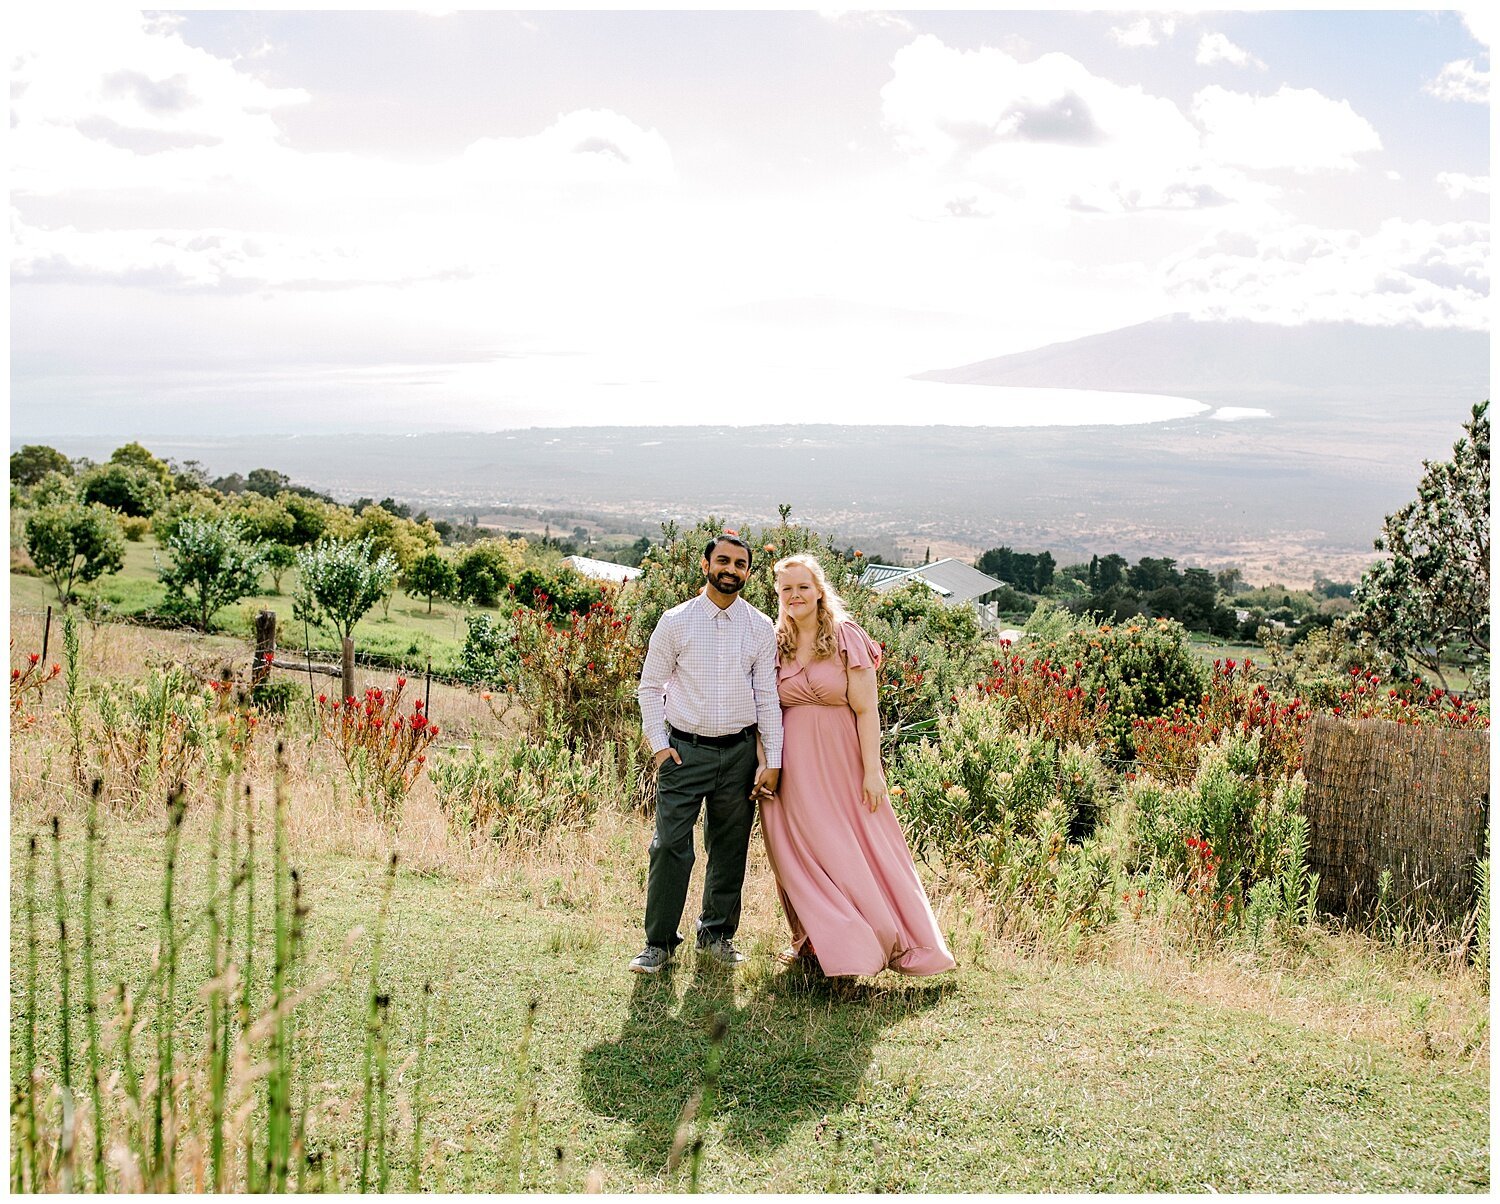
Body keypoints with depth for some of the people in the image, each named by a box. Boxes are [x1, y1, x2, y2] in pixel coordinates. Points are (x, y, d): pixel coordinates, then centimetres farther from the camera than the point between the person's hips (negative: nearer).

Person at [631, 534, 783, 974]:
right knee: (671, 846, -6)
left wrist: (772, 761, 0)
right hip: (685, 750, -2)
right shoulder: (676, 621, -1)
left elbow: (767, 696, 4)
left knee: (730, 849, 10)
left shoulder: (761, 628, 4)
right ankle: (659, 941, 7)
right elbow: (650, 686, 5)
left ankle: (717, 933, 27)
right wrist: (659, 744, -4)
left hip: (740, 752, 2)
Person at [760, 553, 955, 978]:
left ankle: (890, 939, 13)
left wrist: (872, 770, -12)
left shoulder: (846, 639, -5)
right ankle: (815, 940, 20)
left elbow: (866, 709, -7)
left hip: (840, 760, -3)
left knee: (857, 849, 1)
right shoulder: (774, 645, 6)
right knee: (800, 851, 7)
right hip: (792, 764, 3)